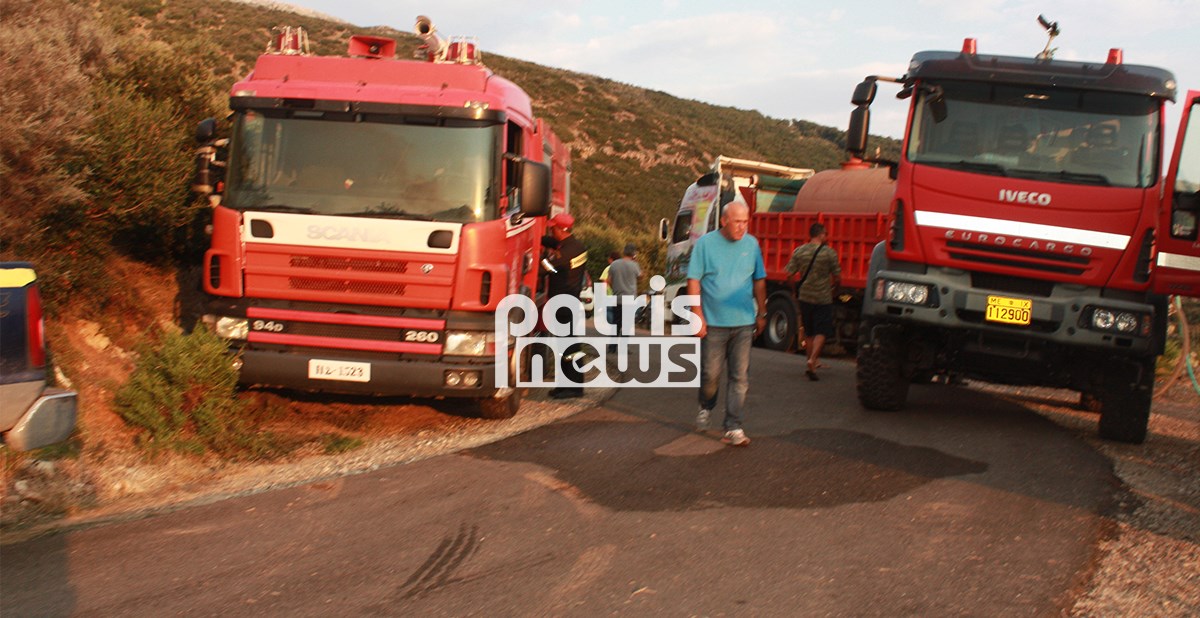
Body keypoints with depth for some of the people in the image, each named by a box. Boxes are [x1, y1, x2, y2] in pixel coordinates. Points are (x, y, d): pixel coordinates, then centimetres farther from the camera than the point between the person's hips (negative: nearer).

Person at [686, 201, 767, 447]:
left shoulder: (751, 244, 6)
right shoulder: (705, 243, -4)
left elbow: (759, 281, 14)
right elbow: (693, 280, -4)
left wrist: (762, 314, 13)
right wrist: (698, 315, -10)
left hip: (743, 323, 2)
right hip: (713, 323, -2)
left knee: (740, 377, -1)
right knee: (711, 373, 6)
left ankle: (733, 428, 3)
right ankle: (706, 407, 36)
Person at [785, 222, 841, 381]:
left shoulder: (799, 251, 0)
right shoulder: (829, 253, -8)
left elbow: (789, 274, -2)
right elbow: (837, 278, -5)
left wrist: (796, 289, 15)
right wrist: (832, 288, 16)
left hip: (805, 297, 3)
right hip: (823, 298, -3)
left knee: (809, 332, 14)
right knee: (821, 332, 1)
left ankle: (814, 363, 21)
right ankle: (813, 360, -17)